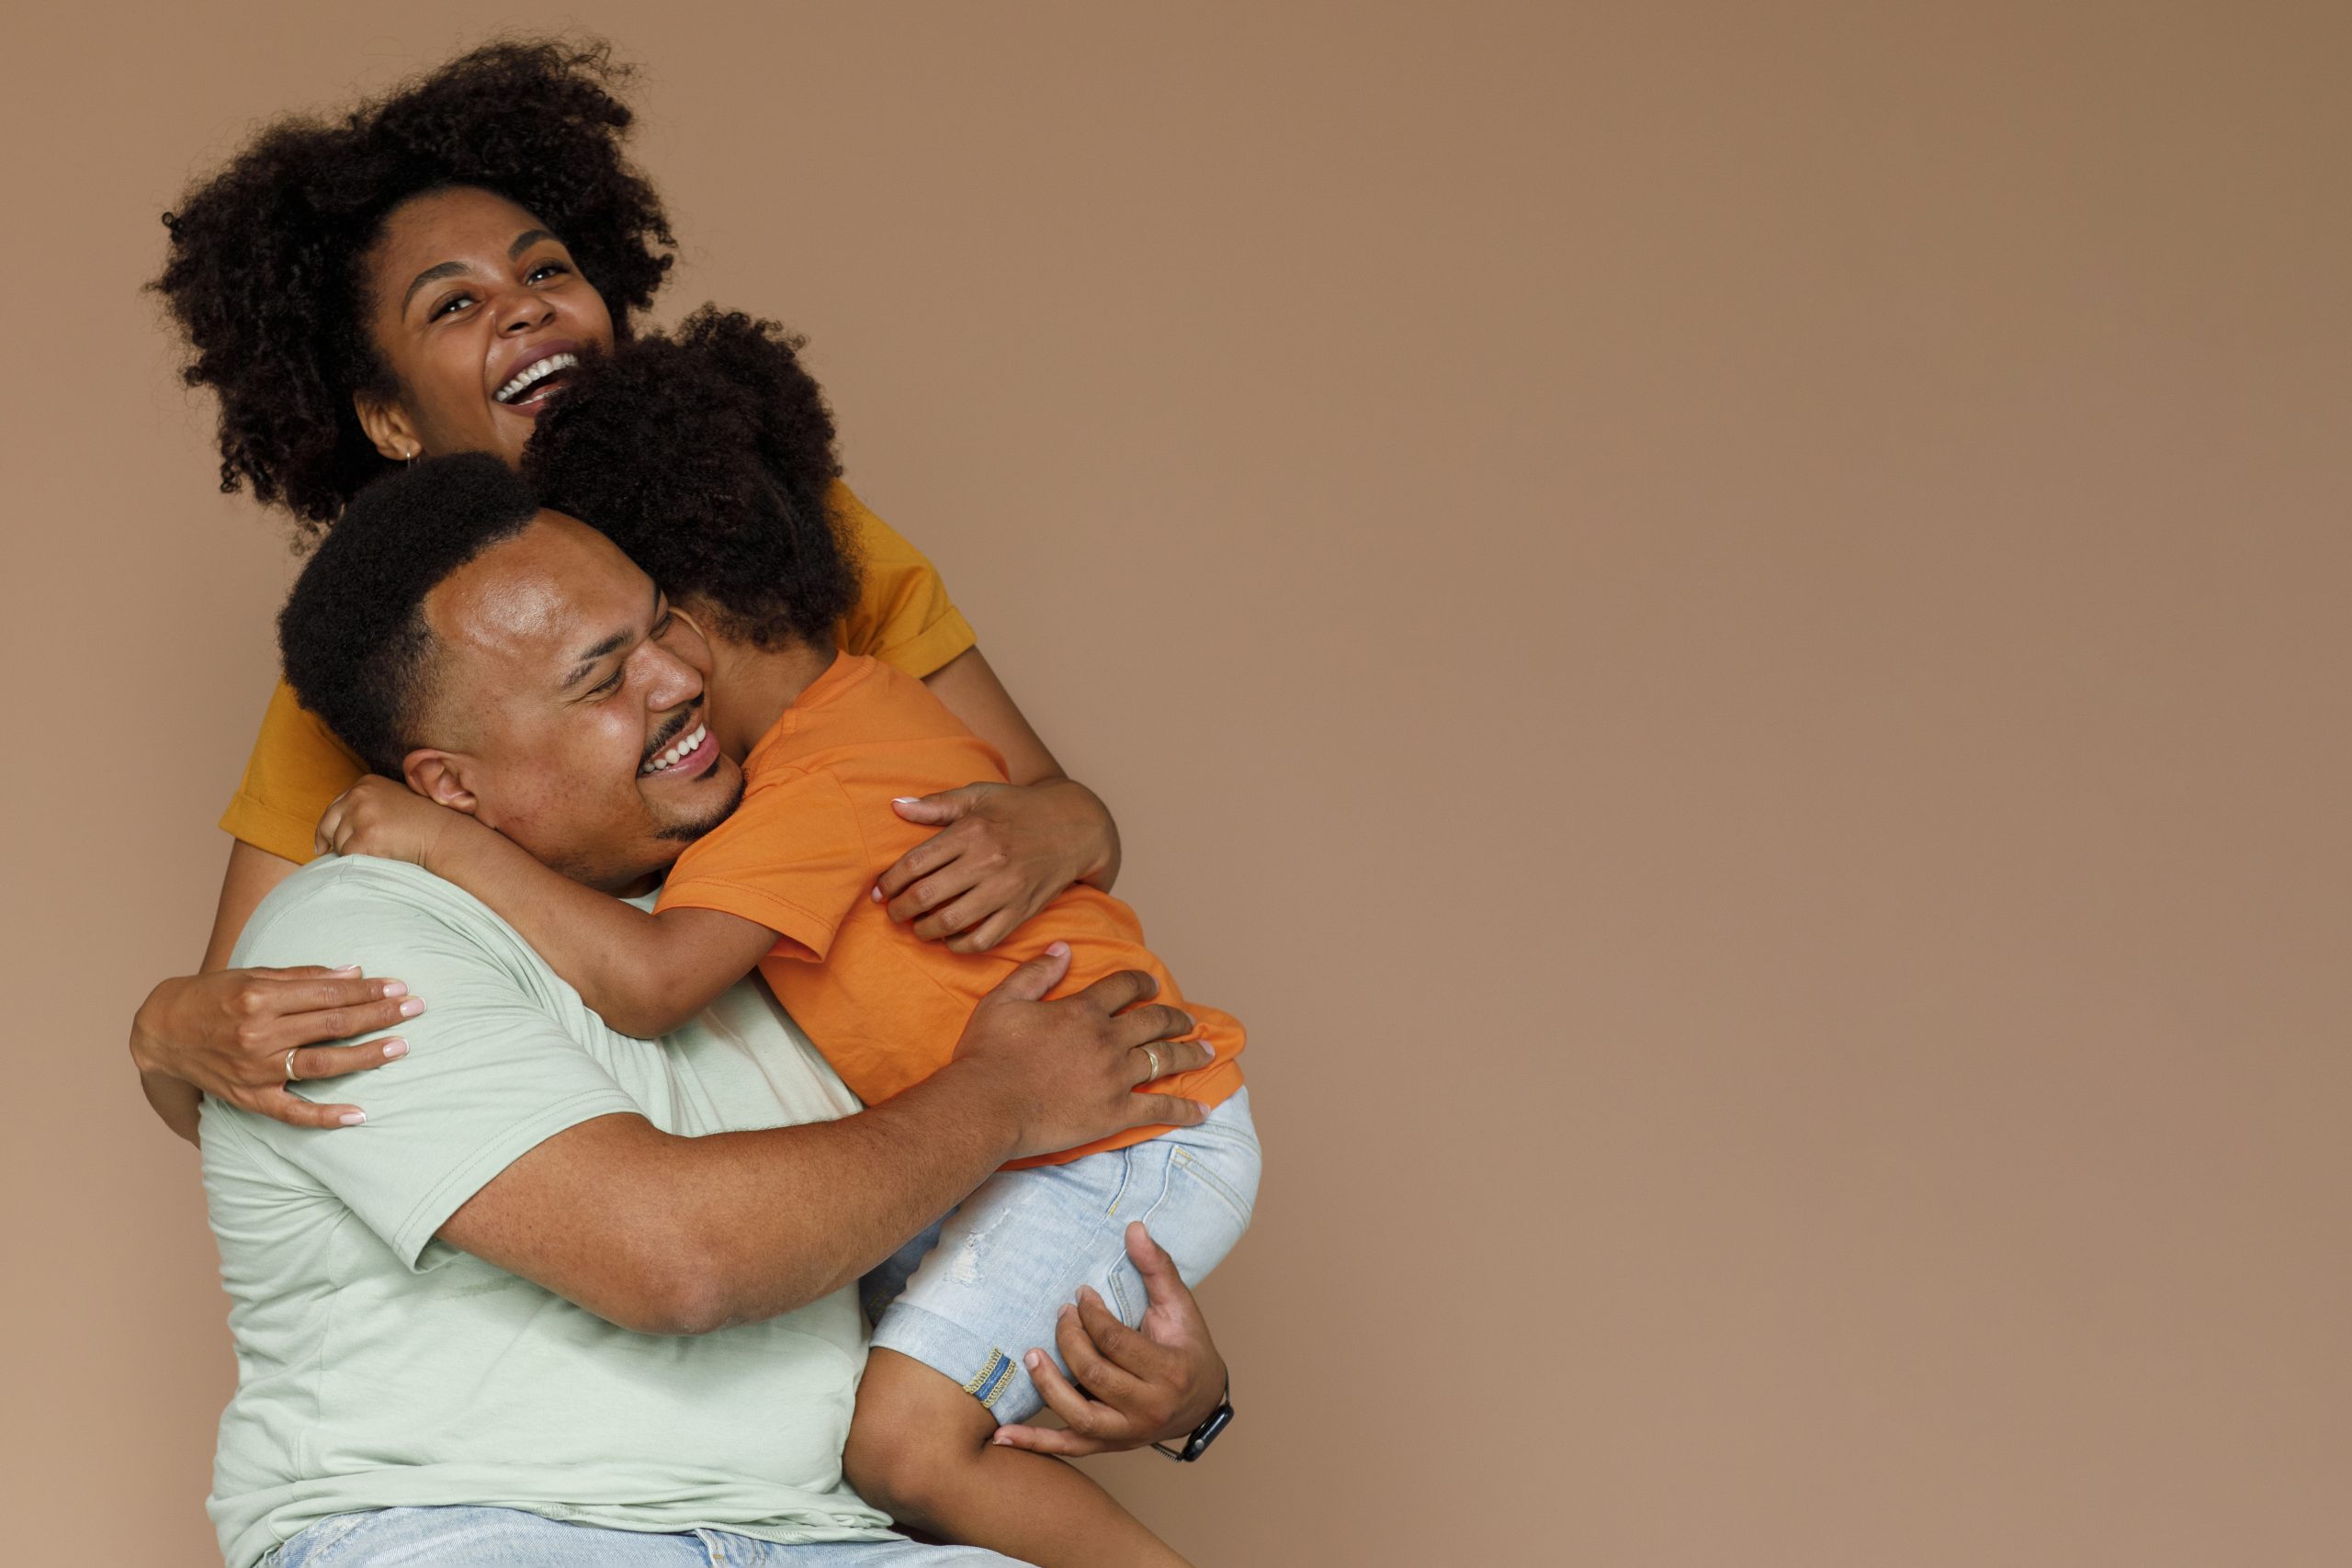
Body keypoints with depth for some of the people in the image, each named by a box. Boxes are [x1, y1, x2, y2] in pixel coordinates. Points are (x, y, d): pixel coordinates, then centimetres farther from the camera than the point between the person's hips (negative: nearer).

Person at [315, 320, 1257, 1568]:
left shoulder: (829, 781, -21)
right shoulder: (863, 706, 11)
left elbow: (647, 979, -32)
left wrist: (448, 842, -26)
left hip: (1127, 1147, -10)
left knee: (907, 1441, -19)